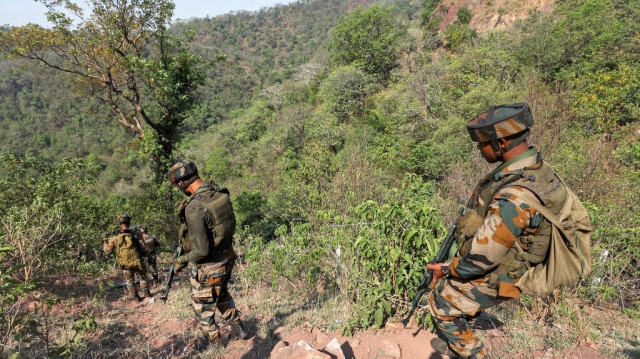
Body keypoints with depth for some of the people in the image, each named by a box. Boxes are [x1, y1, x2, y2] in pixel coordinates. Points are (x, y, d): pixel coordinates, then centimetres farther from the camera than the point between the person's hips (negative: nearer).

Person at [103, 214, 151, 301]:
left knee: (129, 280, 22)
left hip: (125, 265, 1)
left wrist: (105, 243, 21)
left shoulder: (114, 237, -7)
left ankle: (134, 295, 28)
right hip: (137, 262, -1)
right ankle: (146, 292, 26)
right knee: (143, 276, 22)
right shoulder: (135, 235, -10)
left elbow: (107, 252, 4)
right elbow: (142, 248, -4)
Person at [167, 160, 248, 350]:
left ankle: (212, 338, 39)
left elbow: (201, 250, -28)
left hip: (209, 267, -7)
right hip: (228, 258, 7)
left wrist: (181, 260, -7)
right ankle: (237, 326, 44)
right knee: (222, 294, 32)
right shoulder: (221, 193, -7)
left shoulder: (194, 208, -30)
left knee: (202, 305, 19)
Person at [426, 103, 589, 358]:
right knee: (440, 283, 23)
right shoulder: (531, 167, -5)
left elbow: (482, 257, -29)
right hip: (495, 265, 9)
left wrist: (447, 270, -12)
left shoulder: (515, 196, -37)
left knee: (442, 304, 11)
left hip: (490, 280, -9)